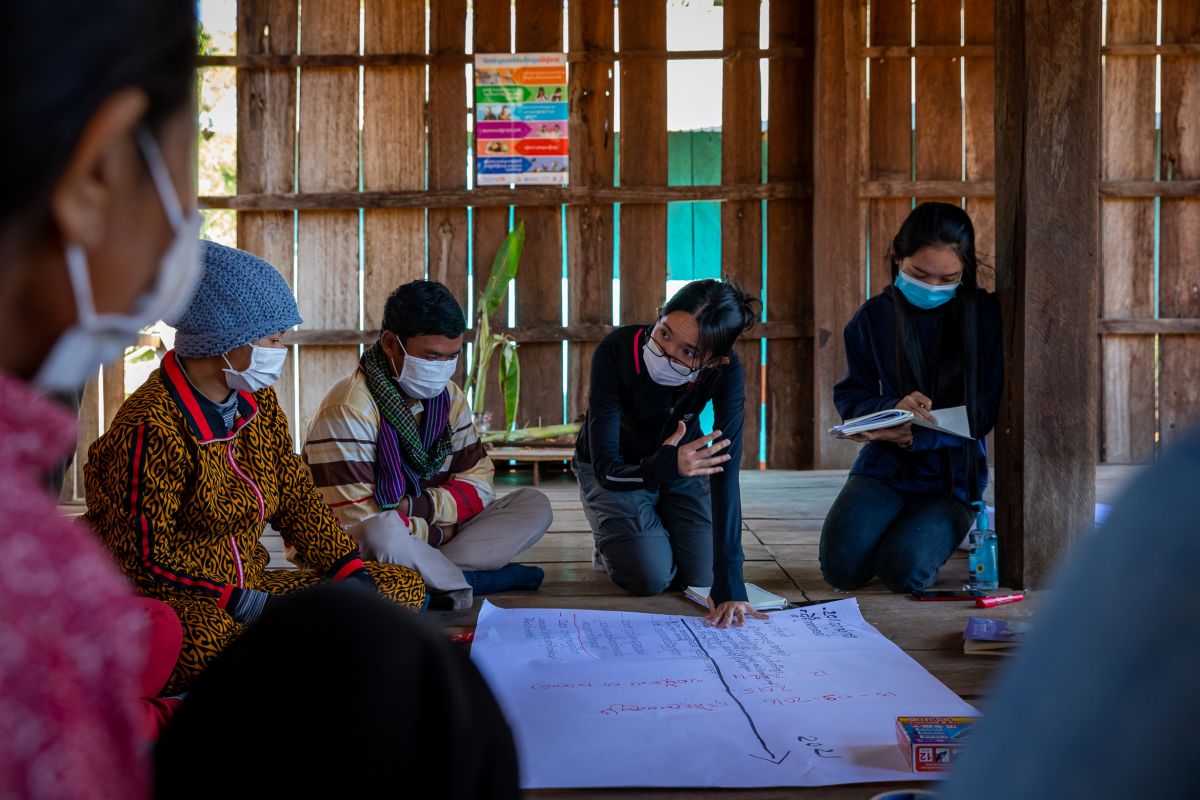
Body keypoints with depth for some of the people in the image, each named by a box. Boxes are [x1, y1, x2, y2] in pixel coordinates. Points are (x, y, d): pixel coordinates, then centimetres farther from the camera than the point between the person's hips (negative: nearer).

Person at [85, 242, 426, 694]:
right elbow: (143, 559, -18)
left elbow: (296, 498, 13)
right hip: (176, 602, -8)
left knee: (404, 588, 0)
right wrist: (248, 605, -22)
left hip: (249, 585, 9)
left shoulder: (257, 403, 9)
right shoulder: (152, 427, -17)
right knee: (211, 641, -44)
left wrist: (351, 571, -2)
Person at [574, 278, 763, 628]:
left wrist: (729, 586, -42)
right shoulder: (616, 352, -36)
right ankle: (609, 548, 17)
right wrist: (665, 467, -58)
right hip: (616, 473, -2)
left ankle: (660, 532, 23)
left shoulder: (726, 372, -31)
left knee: (700, 575, -10)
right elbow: (605, 467, -35)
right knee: (651, 577, -18)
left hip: (680, 457, 2)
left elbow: (725, 473, -35)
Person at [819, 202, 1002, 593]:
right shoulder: (874, 316, 1)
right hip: (884, 466, 2)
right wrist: (892, 409, -22)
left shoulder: (985, 316, -5)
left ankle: (934, 532, 11)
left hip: (952, 476, -2)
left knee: (904, 571, -25)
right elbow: (850, 397, 2)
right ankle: (894, 530, 15)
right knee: (841, 567, -20)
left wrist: (916, 437, -23)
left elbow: (986, 410, -8)